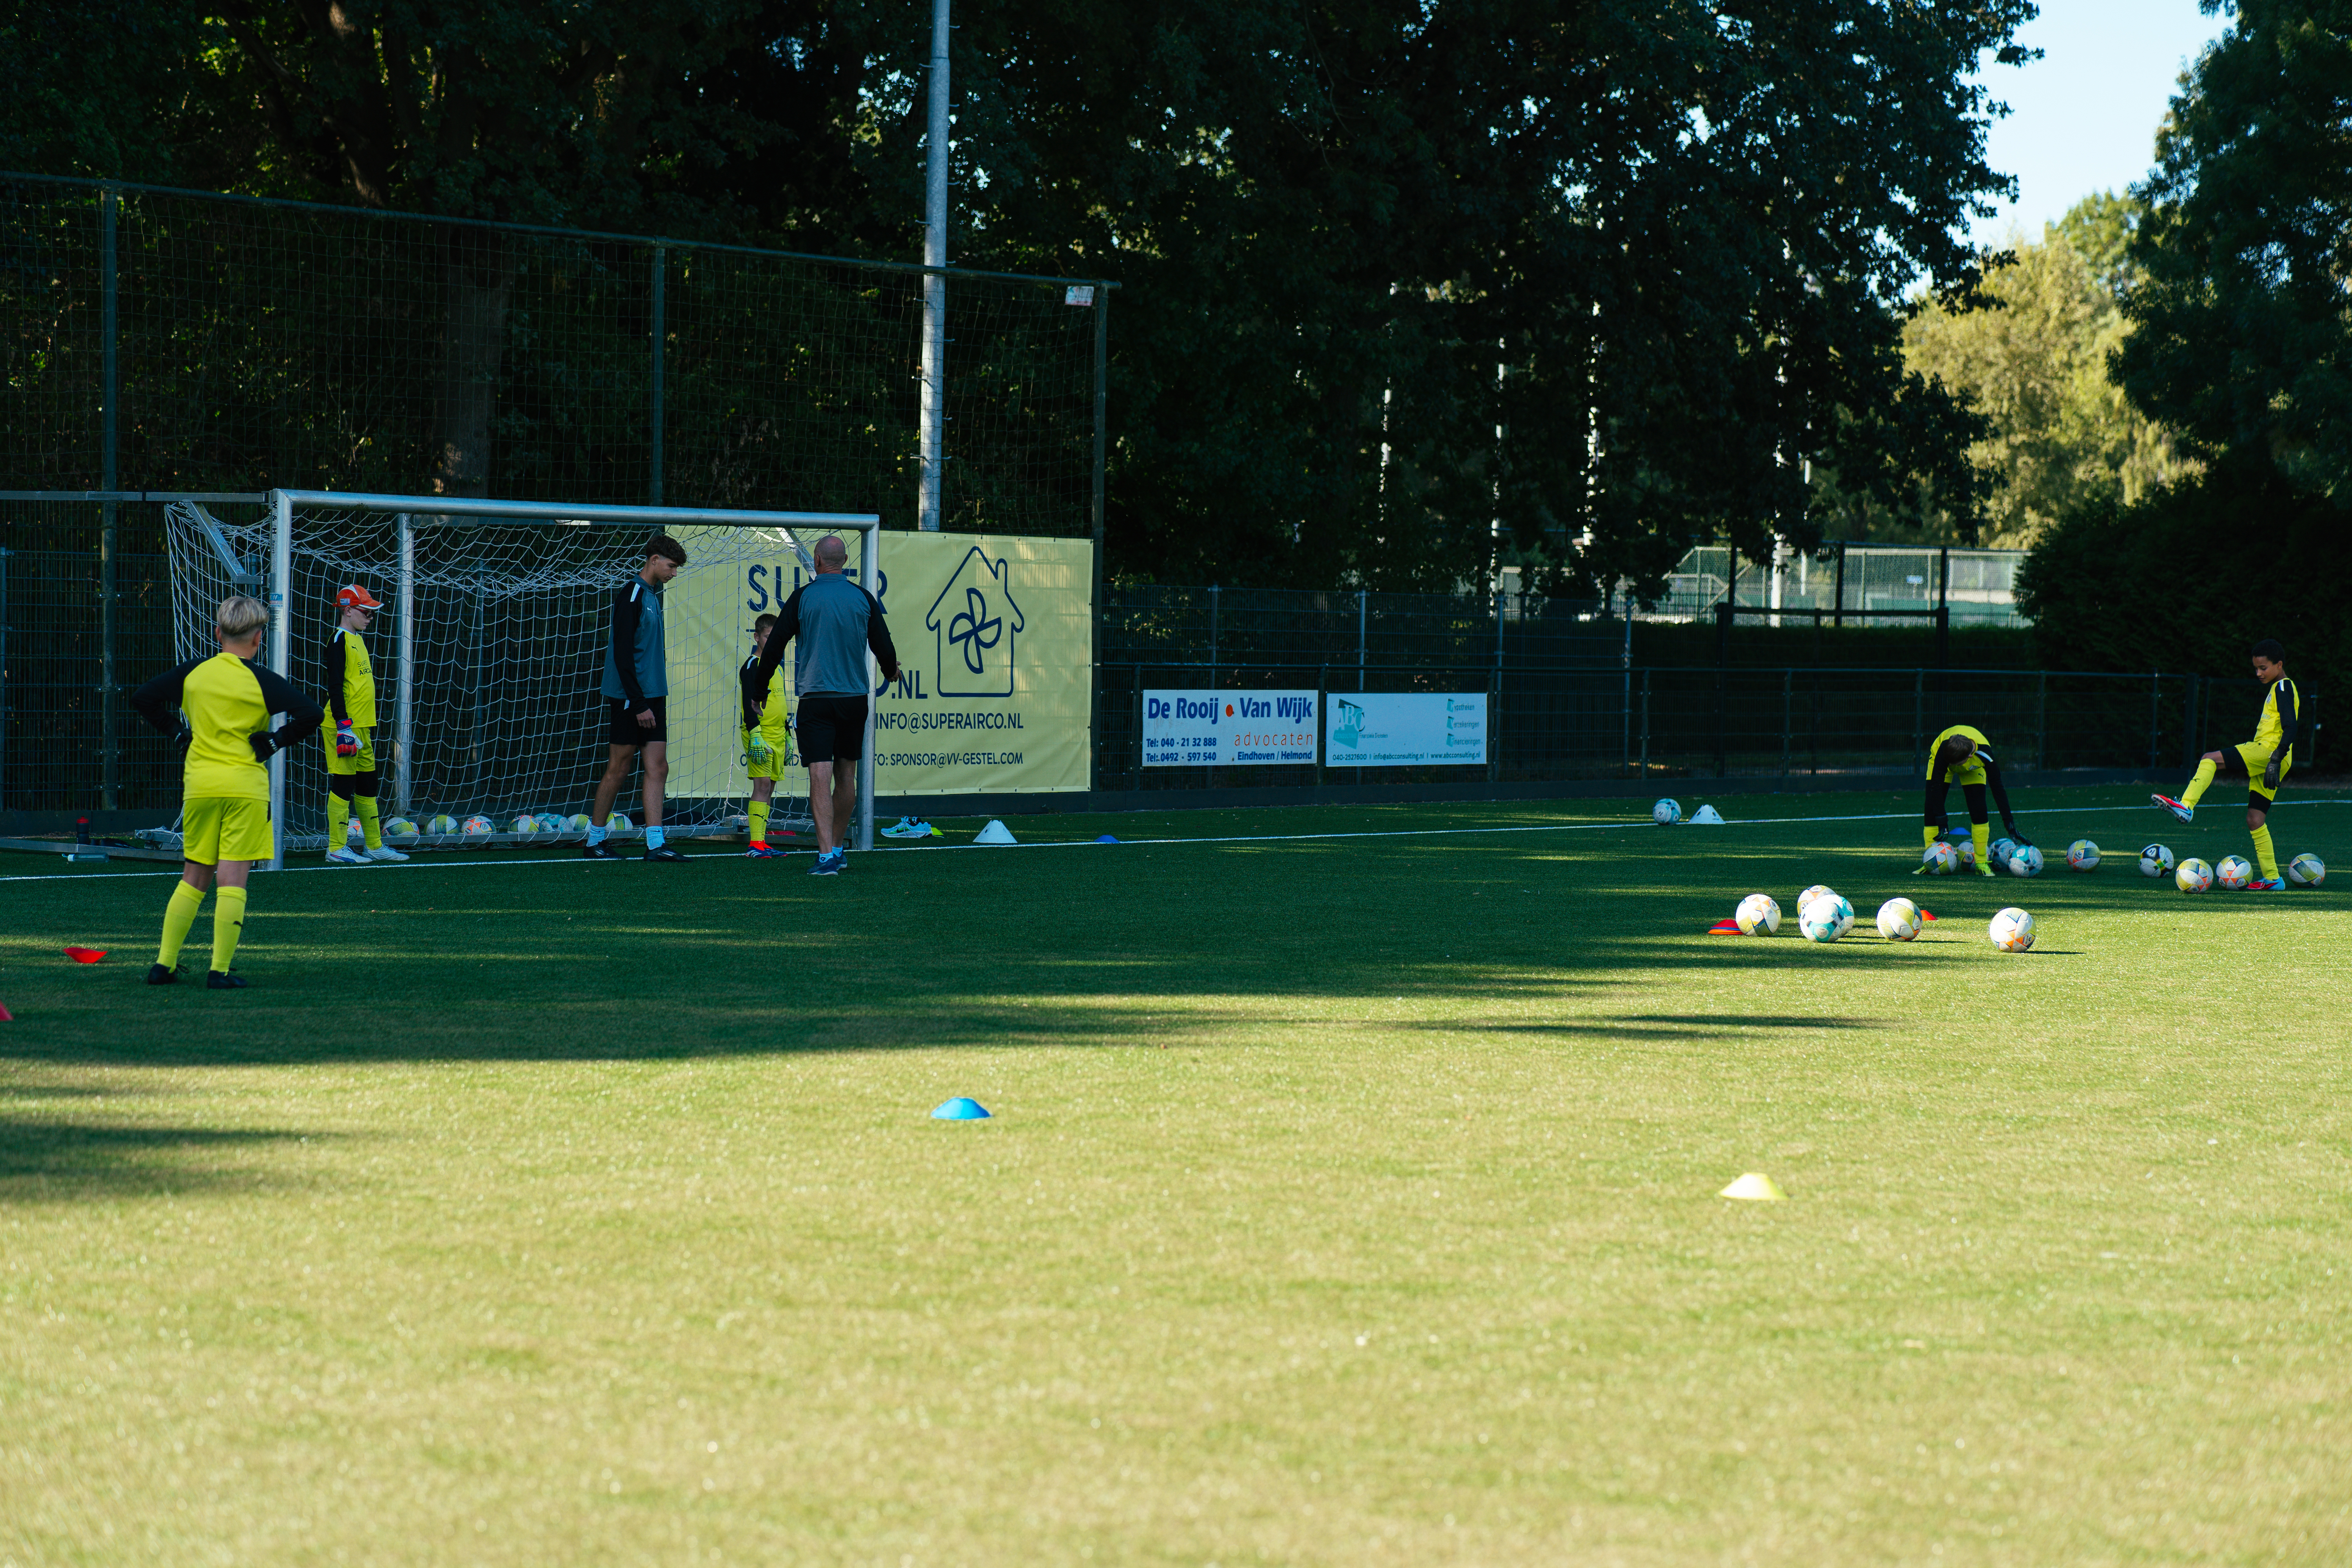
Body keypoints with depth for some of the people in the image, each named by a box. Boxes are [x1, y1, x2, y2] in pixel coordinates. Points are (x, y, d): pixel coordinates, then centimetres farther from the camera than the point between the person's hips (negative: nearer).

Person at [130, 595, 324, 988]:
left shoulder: (193, 672, 4)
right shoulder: (262, 681, -5)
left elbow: (142, 698, 9)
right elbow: (312, 715, -13)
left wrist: (179, 733, 12)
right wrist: (274, 743, -2)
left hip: (198, 785, 4)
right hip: (246, 787, -3)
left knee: (194, 878, 14)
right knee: (232, 880, -3)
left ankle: (164, 964, 13)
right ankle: (220, 971, -7)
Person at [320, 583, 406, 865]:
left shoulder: (358, 639, 19)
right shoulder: (340, 640, -10)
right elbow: (335, 685, -17)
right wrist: (344, 724, -23)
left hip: (361, 726, 9)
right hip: (345, 725, -9)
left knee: (367, 784, 13)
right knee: (344, 784, -7)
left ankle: (375, 845, 19)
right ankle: (337, 849, -4)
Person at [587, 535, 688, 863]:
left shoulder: (651, 596, 16)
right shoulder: (631, 595, -12)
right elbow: (622, 654, -17)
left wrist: (656, 703, 17)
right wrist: (639, 704, -20)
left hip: (651, 697, 8)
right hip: (630, 699, -8)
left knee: (658, 768, 0)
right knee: (619, 768, -1)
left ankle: (655, 844, -3)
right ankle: (594, 841, 10)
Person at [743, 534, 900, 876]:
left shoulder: (803, 598, -4)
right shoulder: (864, 598, 2)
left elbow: (774, 645, -1)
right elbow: (883, 645, 9)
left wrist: (759, 690, 12)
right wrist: (890, 671, 32)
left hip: (816, 699, -3)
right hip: (854, 696, 3)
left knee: (820, 777, -9)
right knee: (846, 777, 15)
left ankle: (827, 857, -20)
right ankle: (837, 849, 25)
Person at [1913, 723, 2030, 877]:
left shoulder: (1985, 755, -40)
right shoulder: (1944, 749, -43)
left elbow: (1998, 789, -29)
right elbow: (1936, 784, -36)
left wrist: (2011, 826, -28)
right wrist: (1942, 822, -38)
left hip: (1973, 767, 0)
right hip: (1941, 759, 0)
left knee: (1978, 812, -16)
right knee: (1932, 811, -13)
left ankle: (1982, 863, -8)